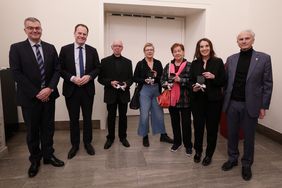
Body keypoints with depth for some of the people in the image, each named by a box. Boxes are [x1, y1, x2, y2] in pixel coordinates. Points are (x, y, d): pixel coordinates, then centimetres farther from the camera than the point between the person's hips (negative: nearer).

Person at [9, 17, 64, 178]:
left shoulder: (50, 48, 7)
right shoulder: (16, 48, -2)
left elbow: (57, 70, 2)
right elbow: (16, 74, -9)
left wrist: (49, 88, -12)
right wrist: (36, 93, -14)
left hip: (48, 95, 3)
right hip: (30, 97, -2)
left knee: (48, 127, 12)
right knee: (32, 130, 11)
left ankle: (48, 155, 28)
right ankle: (35, 159, 29)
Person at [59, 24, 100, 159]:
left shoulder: (92, 50, 4)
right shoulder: (65, 49, 0)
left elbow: (98, 68, 4)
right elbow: (60, 69, -1)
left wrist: (89, 76, -14)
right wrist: (72, 78, -17)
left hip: (88, 89, 1)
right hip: (71, 89, -1)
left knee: (87, 118, 11)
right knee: (73, 119, 10)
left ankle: (87, 143, 28)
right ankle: (74, 145, 27)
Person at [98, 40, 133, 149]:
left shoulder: (127, 62, 8)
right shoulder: (105, 61, 2)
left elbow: (131, 78, 7)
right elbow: (100, 78, 0)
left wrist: (126, 84, -14)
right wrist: (110, 82, -17)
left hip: (123, 94, 2)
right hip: (111, 94, -1)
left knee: (123, 116, 10)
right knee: (111, 117, 9)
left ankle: (123, 137, 26)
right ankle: (110, 138, 24)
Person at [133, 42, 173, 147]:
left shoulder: (158, 63, 6)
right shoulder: (140, 64, -2)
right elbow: (135, 78, -1)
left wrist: (156, 76, -14)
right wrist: (145, 80, -16)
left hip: (156, 90, 3)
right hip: (145, 91, -3)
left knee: (159, 113, 11)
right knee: (144, 114, -1)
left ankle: (163, 135, 26)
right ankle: (145, 136, 18)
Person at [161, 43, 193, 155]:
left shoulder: (189, 65, -4)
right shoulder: (168, 66, 8)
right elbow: (162, 80, 10)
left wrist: (181, 80, -20)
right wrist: (166, 84, -10)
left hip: (185, 99, -4)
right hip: (172, 99, 4)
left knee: (186, 123, 6)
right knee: (175, 122, 16)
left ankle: (188, 145, 24)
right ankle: (177, 142, 34)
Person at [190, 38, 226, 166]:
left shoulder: (218, 62, -1)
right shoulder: (194, 63, 5)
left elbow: (223, 82, -1)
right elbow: (190, 81, 9)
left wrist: (213, 77, -19)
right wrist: (193, 87, -11)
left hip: (214, 100, -1)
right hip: (198, 100, 2)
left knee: (212, 128, 7)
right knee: (198, 126, 6)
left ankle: (209, 154, 26)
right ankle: (198, 151, 29)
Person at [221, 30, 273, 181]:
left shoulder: (264, 58, -2)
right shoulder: (231, 59, 6)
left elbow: (267, 84, -2)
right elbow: (226, 81, 7)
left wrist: (263, 106, -5)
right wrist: (224, 101, 3)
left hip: (250, 105, -2)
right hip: (232, 104, 3)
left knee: (249, 136, 10)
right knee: (232, 134, 13)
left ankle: (246, 164, 28)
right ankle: (232, 159, 32)